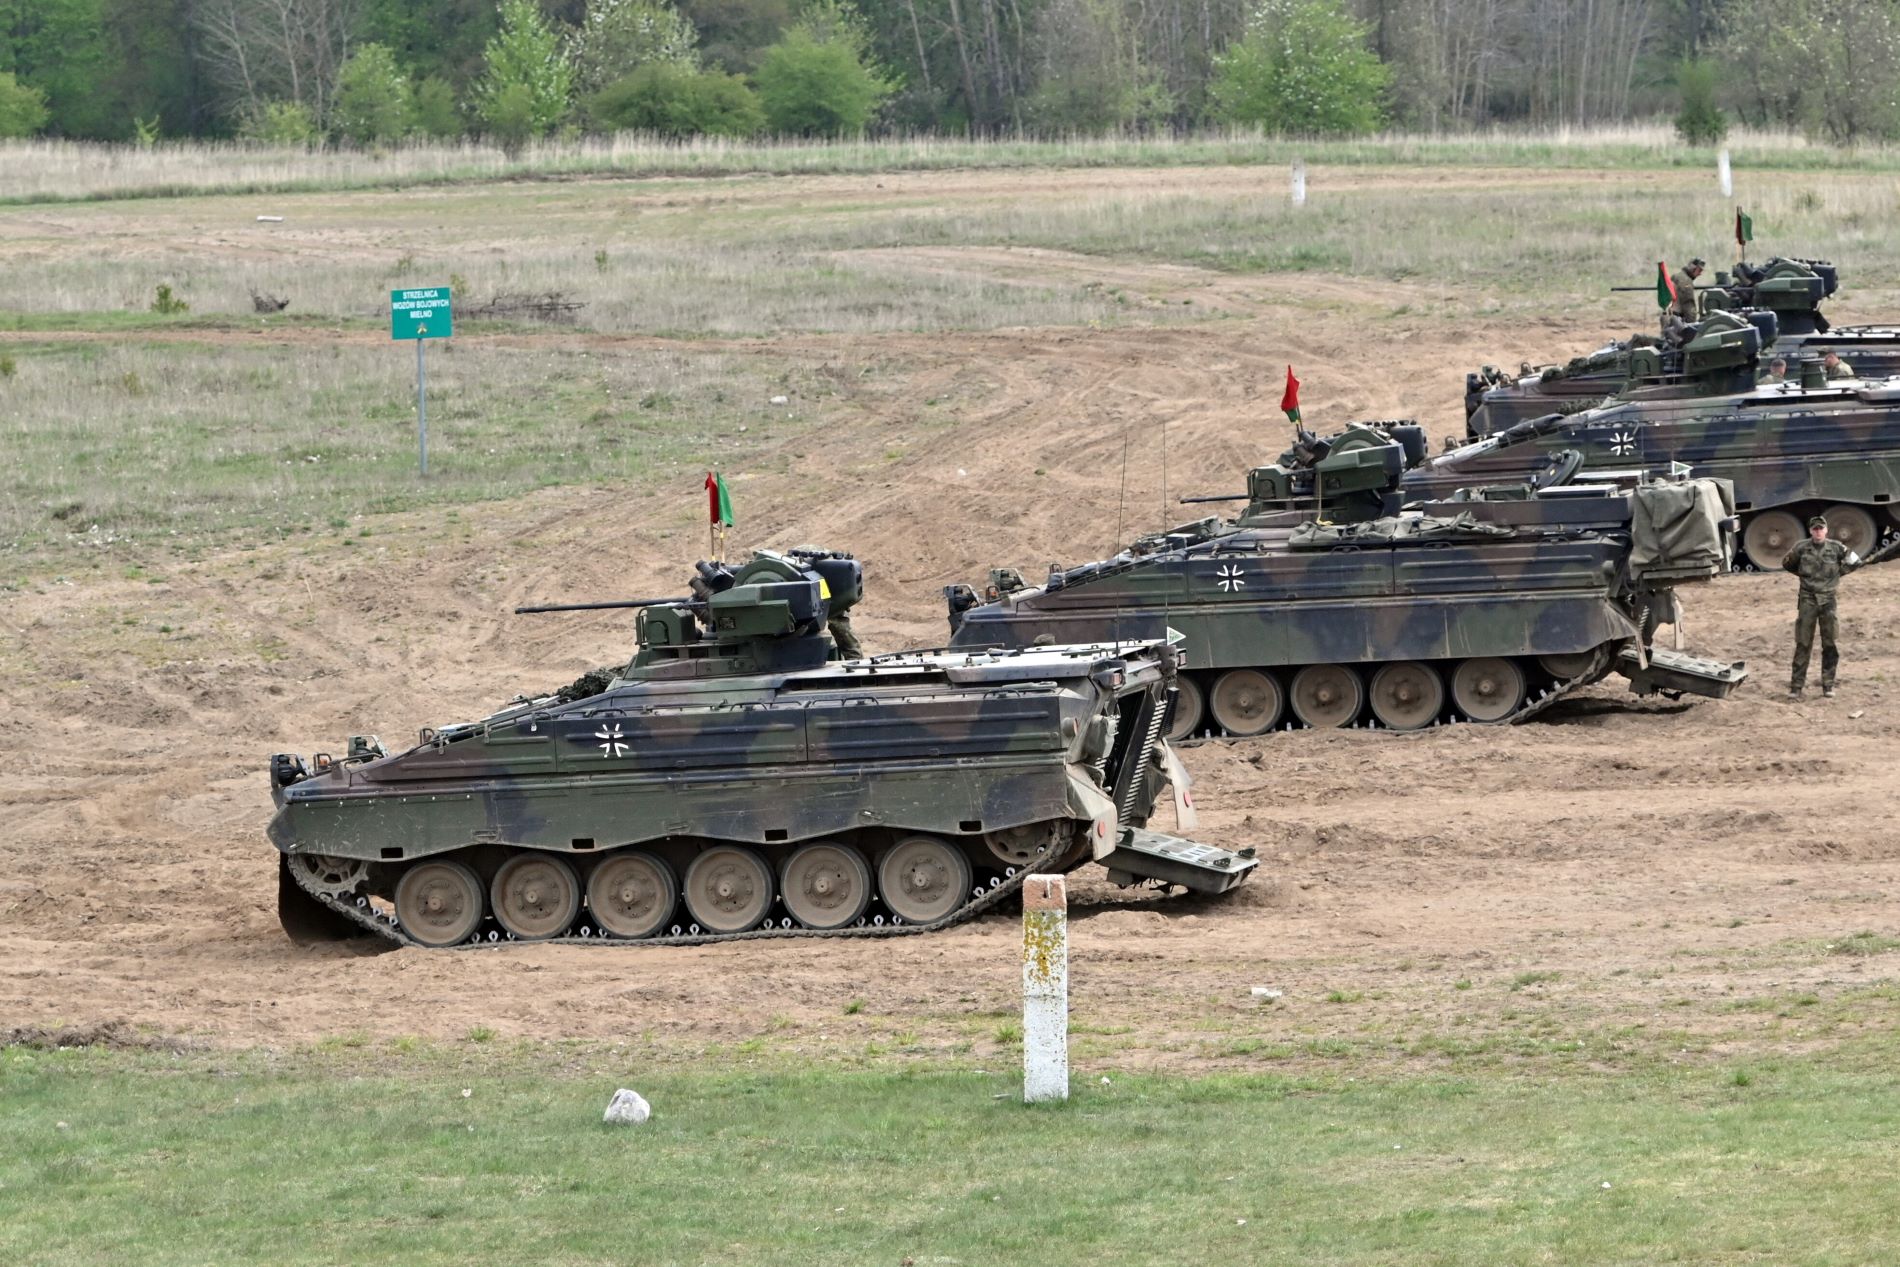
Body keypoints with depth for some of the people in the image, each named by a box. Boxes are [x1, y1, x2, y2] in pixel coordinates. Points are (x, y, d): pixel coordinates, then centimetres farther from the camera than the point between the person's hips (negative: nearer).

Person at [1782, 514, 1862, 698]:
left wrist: (1838, 573, 8)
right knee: (1803, 644, -2)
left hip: (1827, 598, 1)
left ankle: (1828, 685, 10)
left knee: (1829, 644, 3)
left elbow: (1855, 561, 12)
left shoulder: (1836, 548, -2)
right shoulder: (1801, 549, -3)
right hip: (1807, 599, -1)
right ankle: (1797, 685, 0)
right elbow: (1787, 563, 16)